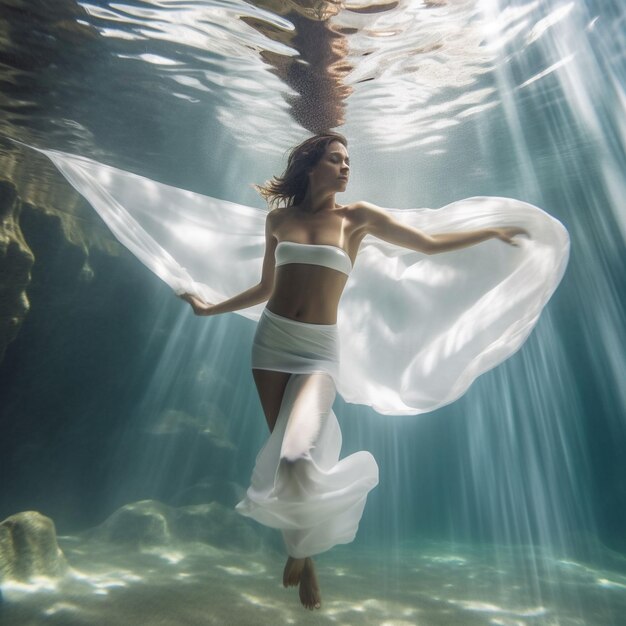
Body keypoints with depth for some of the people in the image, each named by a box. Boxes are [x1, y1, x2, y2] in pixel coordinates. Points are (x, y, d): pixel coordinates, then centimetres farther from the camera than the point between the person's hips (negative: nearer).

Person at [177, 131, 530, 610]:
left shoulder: (357, 217, 4)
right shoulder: (279, 218, 9)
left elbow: (430, 245, 7)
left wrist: (491, 231, 4)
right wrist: (210, 308, 21)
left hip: (319, 350, -3)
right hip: (272, 339, 3)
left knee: (297, 454, -17)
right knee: (280, 451, 9)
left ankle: (302, 551, 21)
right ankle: (300, 551, 37)